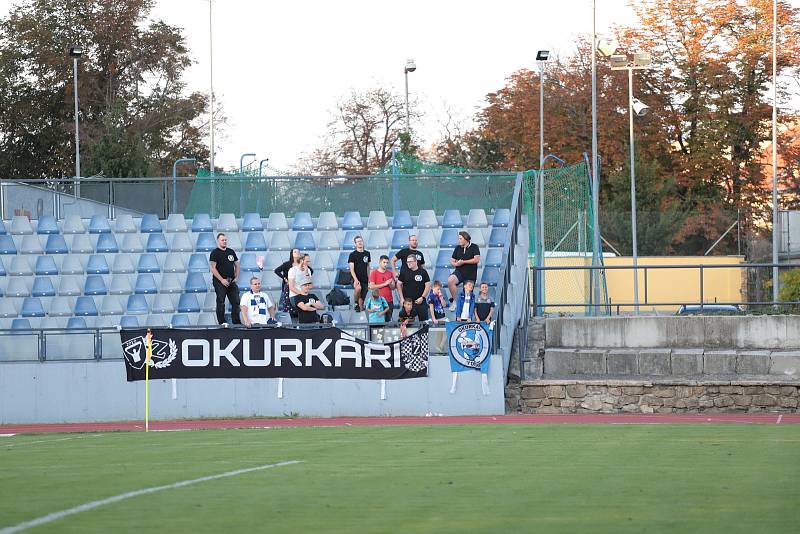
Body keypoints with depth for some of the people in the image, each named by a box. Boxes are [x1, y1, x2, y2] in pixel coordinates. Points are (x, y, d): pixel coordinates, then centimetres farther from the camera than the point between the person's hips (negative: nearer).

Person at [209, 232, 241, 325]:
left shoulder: (231, 252, 13)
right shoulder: (215, 253, -5)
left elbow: (237, 265, 20)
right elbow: (213, 268, -12)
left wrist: (236, 277, 6)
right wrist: (222, 280, -17)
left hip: (231, 281, 6)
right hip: (219, 282, -6)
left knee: (236, 302, 3)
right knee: (221, 303, -6)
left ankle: (236, 322, 10)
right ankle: (222, 323, -2)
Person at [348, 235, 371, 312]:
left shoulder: (367, 253, 11)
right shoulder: (352, 255, -4)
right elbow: (351, 268, -10)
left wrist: (369, 278, 15)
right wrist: (355, 279, -22)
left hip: (364, 279, 5)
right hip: (356, 279, -5)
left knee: (362, 299, 4)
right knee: (358, 288, -34)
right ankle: (356, 303, -12)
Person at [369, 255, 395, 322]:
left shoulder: (390, 274, 12)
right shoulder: (374, 273, -1)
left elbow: (393, 288, 13)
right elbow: (371, 286, -10)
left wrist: (390, 284, -11)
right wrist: (384, 284, -13)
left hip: (389, 301, 4)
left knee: (388, 320, 5)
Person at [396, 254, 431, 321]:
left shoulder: (423, 272, 1)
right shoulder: (404, 272, 3)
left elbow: (428, 286, 2)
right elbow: (399, 285, 7)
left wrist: (422, 297, -8)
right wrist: (402, 298, -1)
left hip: (420, 302, -1)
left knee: (424, 320, 0)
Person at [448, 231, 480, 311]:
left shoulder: (474, 247, -2)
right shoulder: (458, 248, 9)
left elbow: (477, 259, -13)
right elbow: (452, 260, 13)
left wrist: (463, 262, -13)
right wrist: (455, 264, -12)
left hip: (471, 274, -2)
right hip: (459, 271, 2)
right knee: (450, 280, -27)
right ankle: (454, 301, -17)